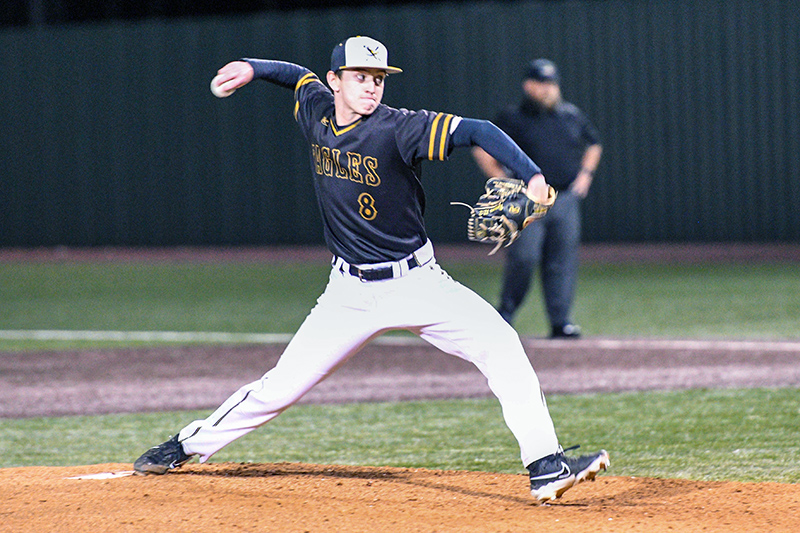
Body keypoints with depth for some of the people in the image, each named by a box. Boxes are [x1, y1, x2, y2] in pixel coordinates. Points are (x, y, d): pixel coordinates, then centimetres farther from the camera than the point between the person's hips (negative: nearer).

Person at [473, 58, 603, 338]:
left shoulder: (572, 116, 13)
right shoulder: (512, 119, -1)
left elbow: (593, 145, 29)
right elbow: (482, 149, 0)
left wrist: (586, 173, 14)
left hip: (566, 199, 4)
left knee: (563, 261, 0)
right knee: (523, 257, -12)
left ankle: (561, 320, 4)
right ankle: (505, 313, 5)